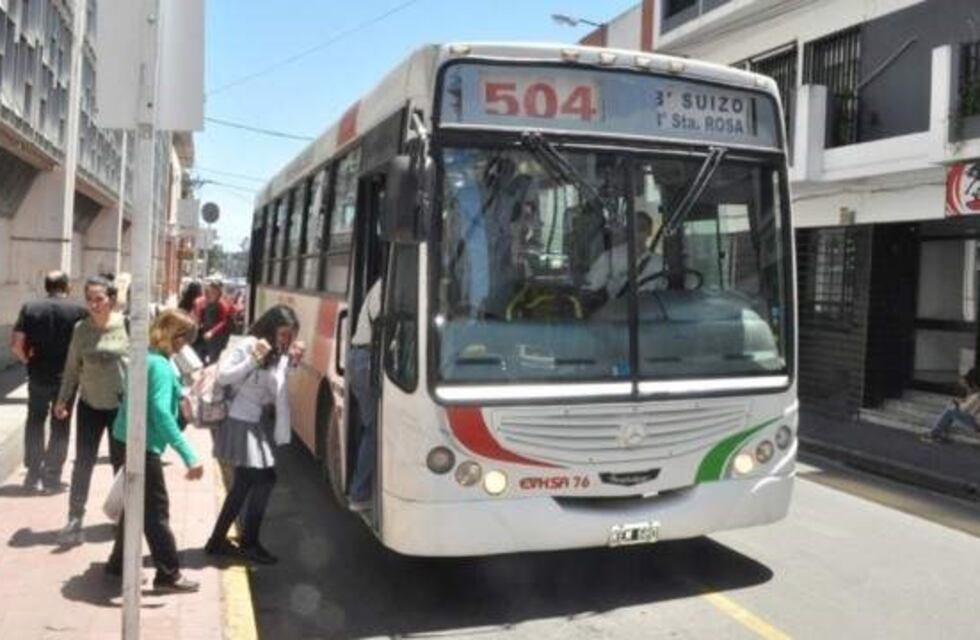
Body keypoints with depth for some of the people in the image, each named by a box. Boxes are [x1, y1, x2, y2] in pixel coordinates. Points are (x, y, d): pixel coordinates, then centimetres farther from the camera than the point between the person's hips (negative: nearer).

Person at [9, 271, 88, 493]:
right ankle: (52, 477, 10)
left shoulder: (30, 308, -2)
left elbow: (16, 345, -7)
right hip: (66, 378, -1)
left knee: (35, 422, 17)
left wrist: (29, 361, 9)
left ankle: (33, 475, 18)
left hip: (38, 376, 2)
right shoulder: (79, 311, -7)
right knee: (60, 426, 9)